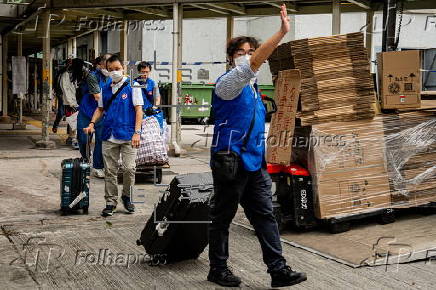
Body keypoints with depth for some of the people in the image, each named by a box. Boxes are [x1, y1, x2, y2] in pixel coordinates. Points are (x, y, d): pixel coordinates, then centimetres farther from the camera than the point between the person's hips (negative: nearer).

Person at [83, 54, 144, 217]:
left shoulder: (132, 86, -1)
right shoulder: (106, 90, 13)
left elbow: (138, 109, -5)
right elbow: (100, 109, 23)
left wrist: (137, 132, -14)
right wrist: (92, 124, 6)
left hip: (128, 136, -4)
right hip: (109, 136, 4)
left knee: (129, 168, -8)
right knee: (110, 171, 6)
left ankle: (126, 196, 16)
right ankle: (111, 202, 16)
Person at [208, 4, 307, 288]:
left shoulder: (252, 86, 16)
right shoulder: (228, 82, -10)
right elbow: (251, 65, -27)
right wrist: (282, 33, -33)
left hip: (255, 163, 8)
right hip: (231, 163, -7)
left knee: (265, 215, 3)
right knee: (222, 217, 5)